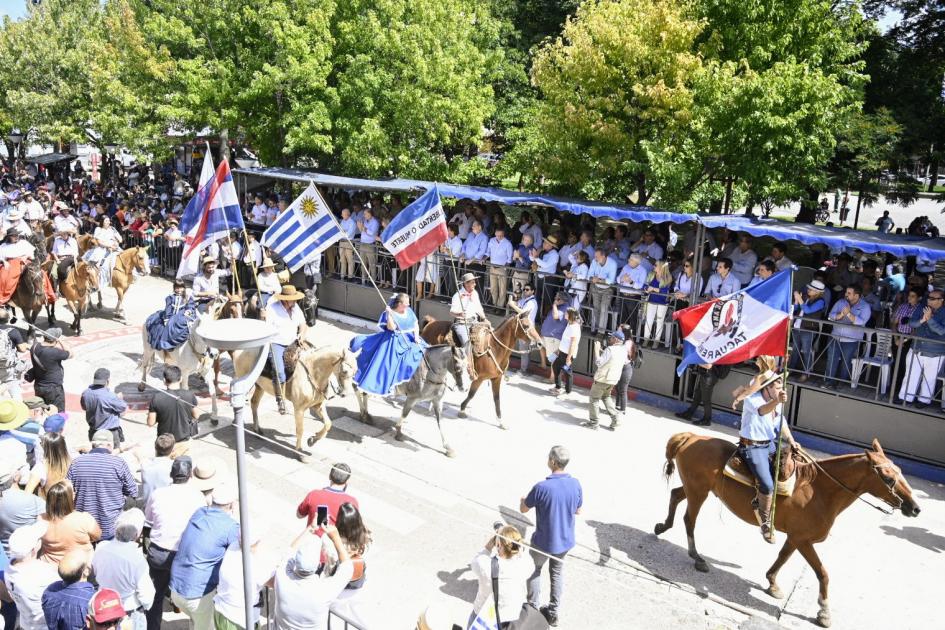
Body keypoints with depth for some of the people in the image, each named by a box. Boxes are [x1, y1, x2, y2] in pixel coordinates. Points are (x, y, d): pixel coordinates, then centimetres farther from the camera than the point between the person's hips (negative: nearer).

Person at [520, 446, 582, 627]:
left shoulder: (541, 488, -29)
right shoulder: (575, 484, -14)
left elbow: (523, 509, -11)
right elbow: (578, 511, 2)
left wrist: (523, 499, 11)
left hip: (544, 542, -4)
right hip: (565, 541, 4)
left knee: (534, 571, 23)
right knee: (557, 573, 24)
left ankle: (533, 609, 34)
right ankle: (553, 613, 33)